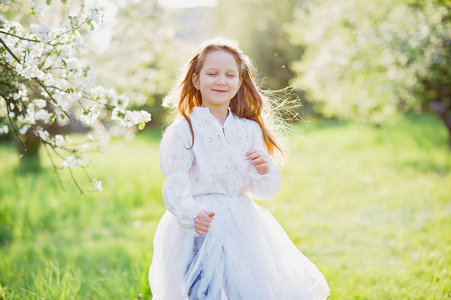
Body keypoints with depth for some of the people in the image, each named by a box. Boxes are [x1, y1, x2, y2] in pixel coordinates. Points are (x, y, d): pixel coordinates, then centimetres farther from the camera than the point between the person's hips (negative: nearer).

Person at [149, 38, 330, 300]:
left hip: (243, 227, 4)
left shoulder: (250, 130, 8)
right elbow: (175, 186, -12)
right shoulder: (184, 131, -4)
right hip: (199, 231, -4)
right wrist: (192, 216, -30)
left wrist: (265, 170, -12)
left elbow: (266, 191, 9)